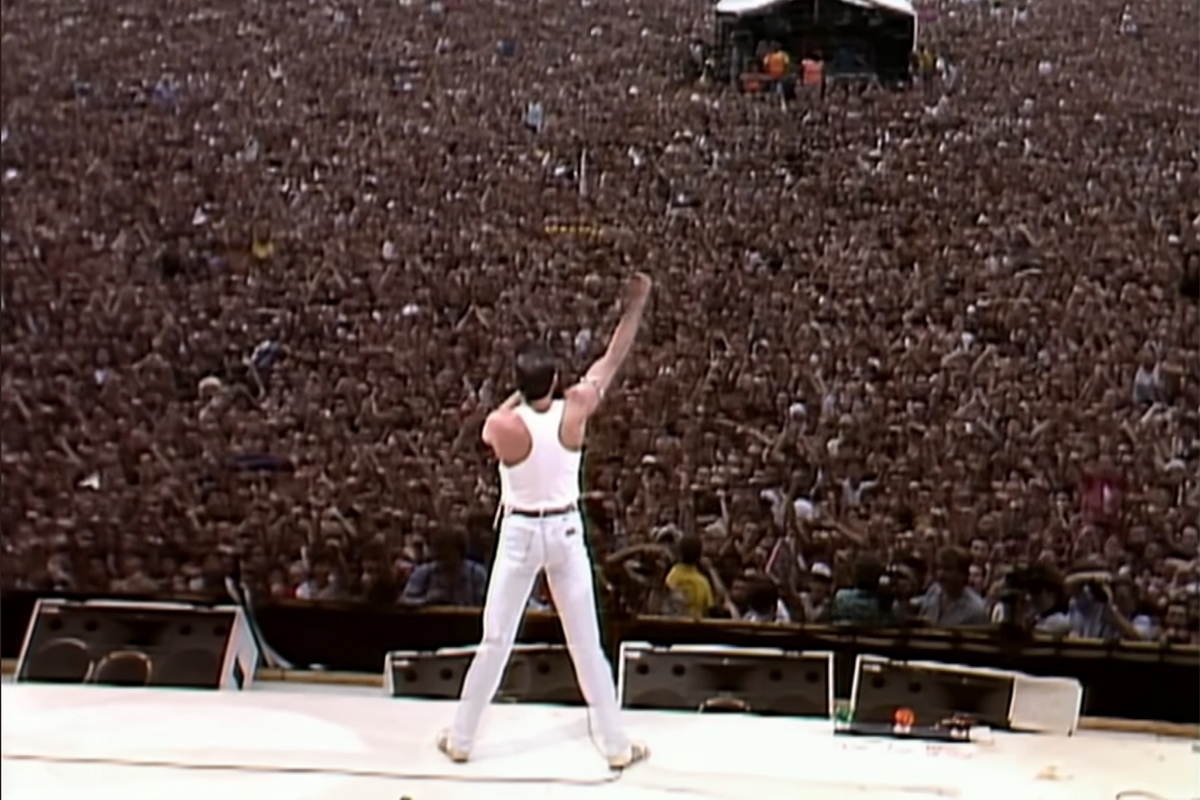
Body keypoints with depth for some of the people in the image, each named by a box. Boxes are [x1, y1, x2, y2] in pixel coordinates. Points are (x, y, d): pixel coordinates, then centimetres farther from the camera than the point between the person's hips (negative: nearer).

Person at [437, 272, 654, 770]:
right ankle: (617, 745, 15)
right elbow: (614, 359, -3)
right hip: (566, 530, 1)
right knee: (586, 643, 8)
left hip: (520, 533, -1)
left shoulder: (501, 425, -19)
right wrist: (636, 305, 6)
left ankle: (460, 739, 19)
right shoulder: (575, 409, -14)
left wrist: (521, 393, 12)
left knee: (496, 642, 8)